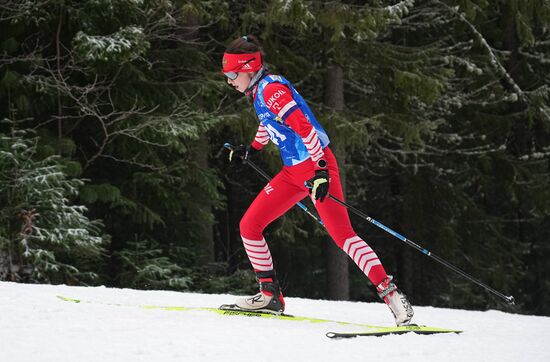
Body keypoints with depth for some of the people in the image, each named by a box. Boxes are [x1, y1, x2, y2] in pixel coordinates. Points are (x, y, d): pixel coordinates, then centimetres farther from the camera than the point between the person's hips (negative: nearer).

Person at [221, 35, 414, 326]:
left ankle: (390, 293, -18)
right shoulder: (257, 91, 12)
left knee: (342, 235, -16)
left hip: (316, 166, -10)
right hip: (293, 172, 10)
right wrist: (252, 149, 38)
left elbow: (303, 126, -25)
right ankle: (270, 296, 13)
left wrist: (320, 170, -31)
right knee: (249, 226, 6)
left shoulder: (270, 89, -17)